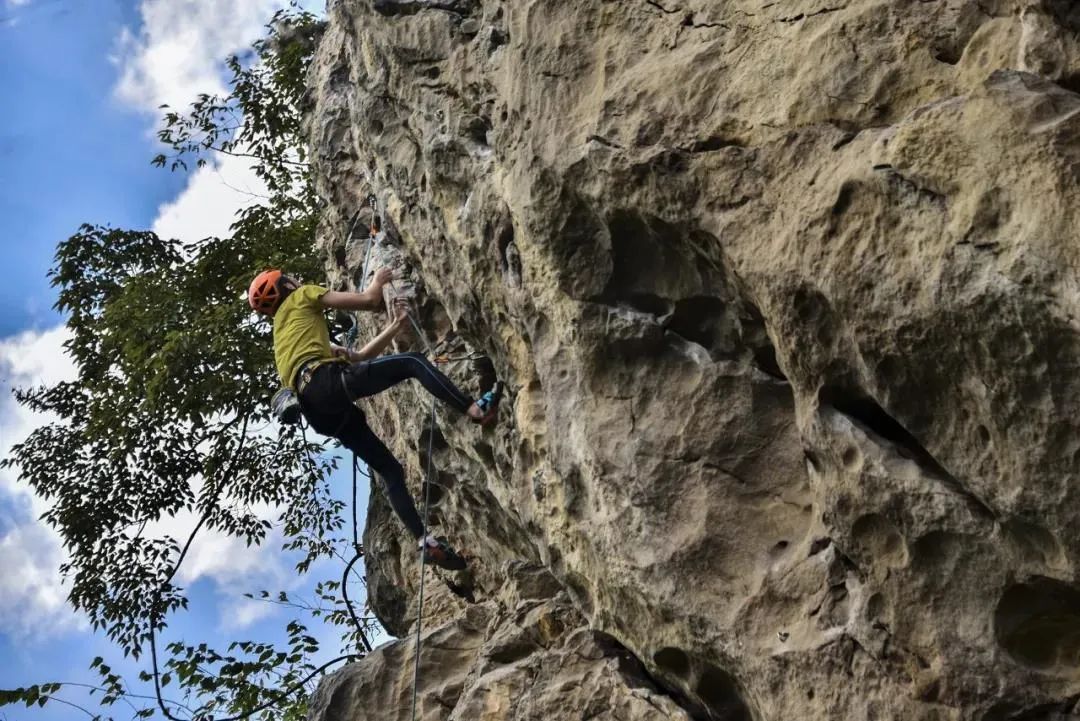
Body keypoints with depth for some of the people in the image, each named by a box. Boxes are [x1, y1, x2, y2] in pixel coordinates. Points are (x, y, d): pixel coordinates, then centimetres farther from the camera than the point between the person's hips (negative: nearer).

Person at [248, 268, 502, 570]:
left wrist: (397, 324, 37)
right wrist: (379, 280, 33)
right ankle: (476, 409, -24)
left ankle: (425, 541, -2)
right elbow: (369, 300, 11)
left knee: (389, 470, 6)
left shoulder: (284, 332, 40)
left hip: (317, 408, 8)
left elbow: (359, 356, 38)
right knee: (413, 362, -6)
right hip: (327, 382, -8)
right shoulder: (301, 297, 18)